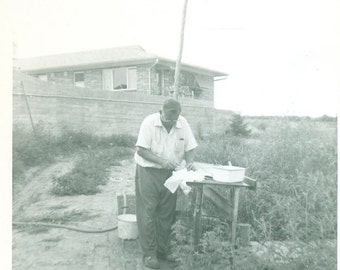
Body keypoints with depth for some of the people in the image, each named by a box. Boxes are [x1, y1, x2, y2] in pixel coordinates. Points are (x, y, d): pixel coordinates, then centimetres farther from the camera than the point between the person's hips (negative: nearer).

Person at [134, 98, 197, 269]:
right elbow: (141, 150, -17)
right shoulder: (149, 122, -15)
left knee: (167, 214, 10)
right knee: (148, 213, -2)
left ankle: (163, 250, 24)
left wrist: (190, 162, -18)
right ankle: (149, 253, 9)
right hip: (148, 171, -4)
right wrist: (161, 161, -28)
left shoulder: (183, 123, -4)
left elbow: (189, 147, 2)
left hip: (170, 172, 4)